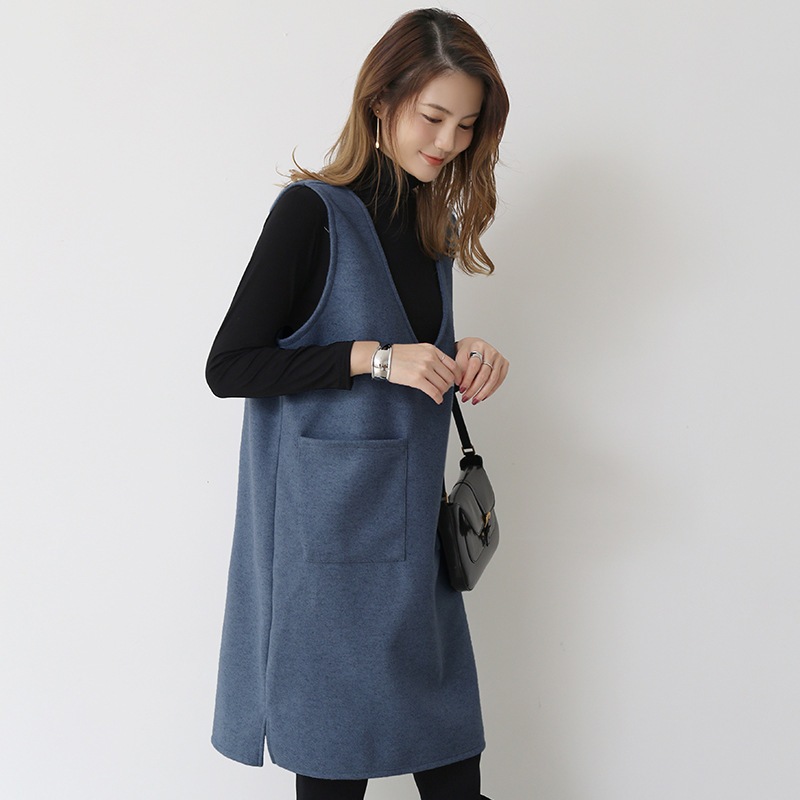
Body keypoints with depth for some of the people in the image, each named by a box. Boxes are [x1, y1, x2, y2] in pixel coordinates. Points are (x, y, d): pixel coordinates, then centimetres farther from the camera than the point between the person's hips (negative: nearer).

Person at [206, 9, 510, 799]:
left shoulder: (431, 219, 11)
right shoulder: (312, 211, -11)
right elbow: (228, 366, -13)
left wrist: (461, 357, -1)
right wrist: (373, 357, -19)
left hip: (412, 519, 7)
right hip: (330, 524, -7)